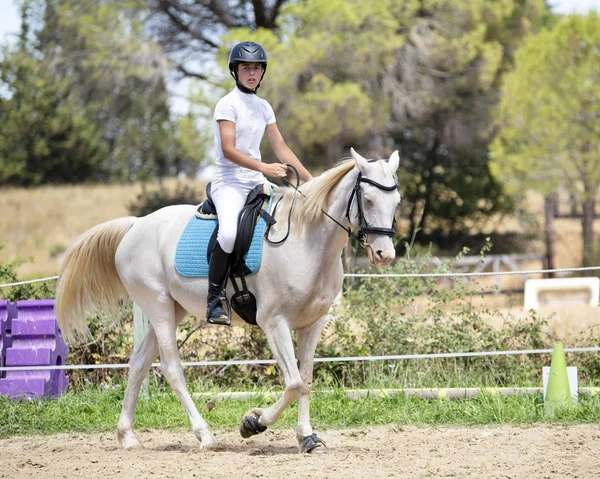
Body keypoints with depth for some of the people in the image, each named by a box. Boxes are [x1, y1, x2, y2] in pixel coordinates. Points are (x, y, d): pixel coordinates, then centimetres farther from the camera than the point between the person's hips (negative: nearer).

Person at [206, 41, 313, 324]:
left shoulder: (263, 107, 15)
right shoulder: (228, 104, -6)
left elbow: (281, 149, 16)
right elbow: (229, 150, -16)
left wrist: (311, 181, 8)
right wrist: (264, 168, -25)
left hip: (256, 184, 7)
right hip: (229, 182, -7)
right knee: (229, 233, -34)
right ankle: (214, 300, -20)